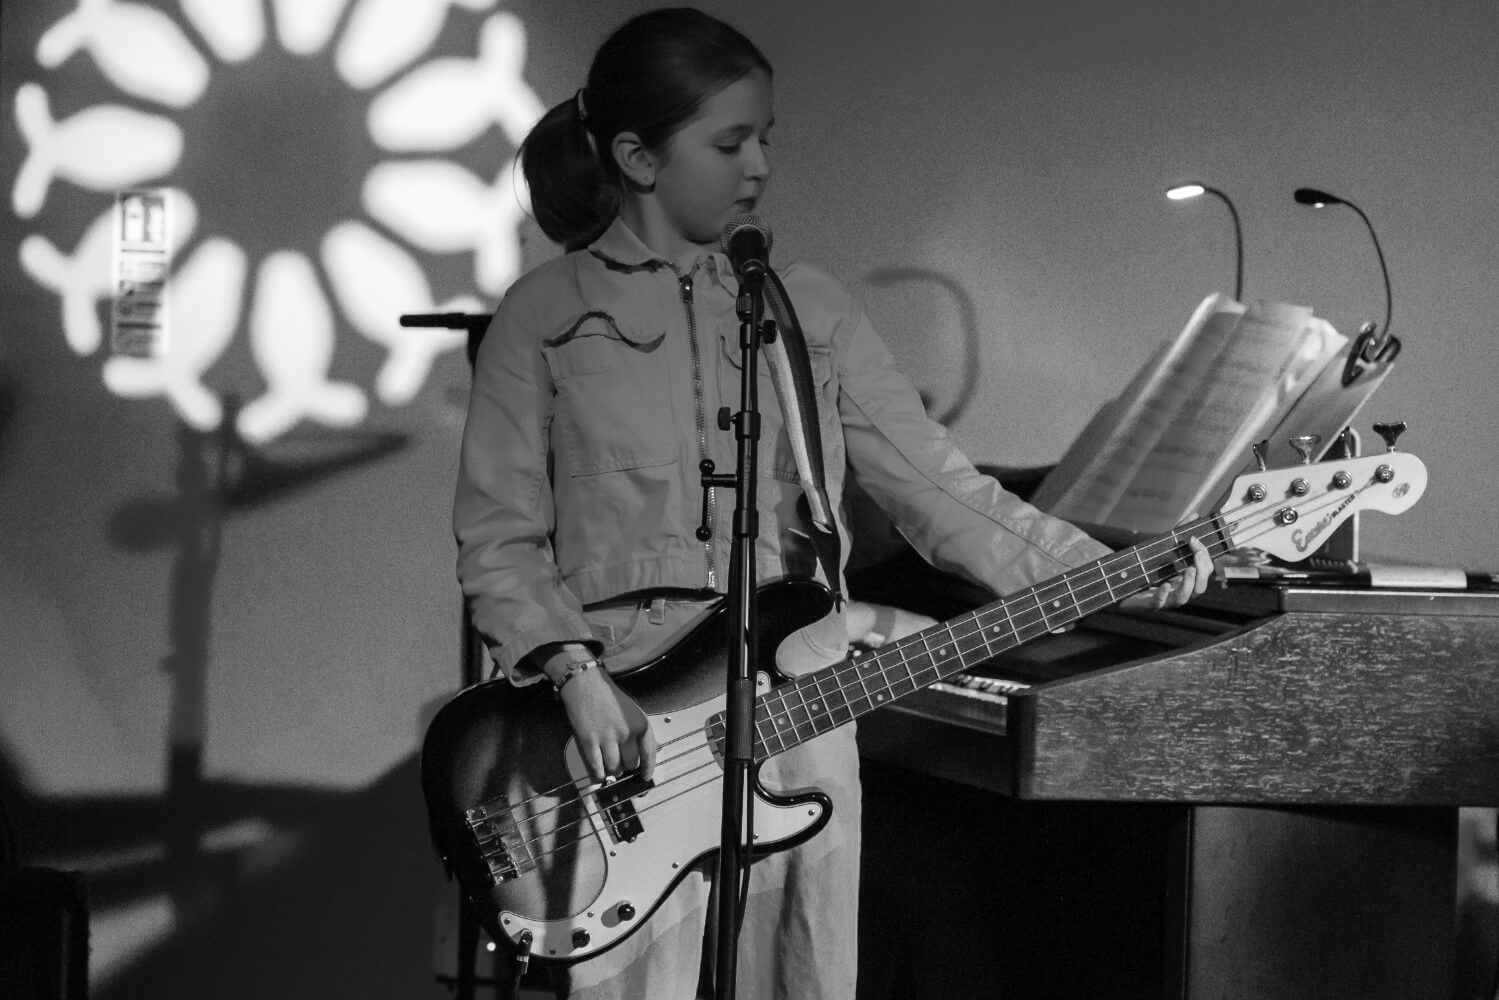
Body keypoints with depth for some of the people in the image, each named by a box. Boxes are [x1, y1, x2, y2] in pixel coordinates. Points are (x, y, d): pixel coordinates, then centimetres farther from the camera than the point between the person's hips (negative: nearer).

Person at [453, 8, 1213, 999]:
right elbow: (500, 536, -2)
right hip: (621, 732, -3)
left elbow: (937, 484, 2)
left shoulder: (808, 308, 9)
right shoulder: (542, 317, 1)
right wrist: (576, 674, -17)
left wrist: (1112, 574, -10)